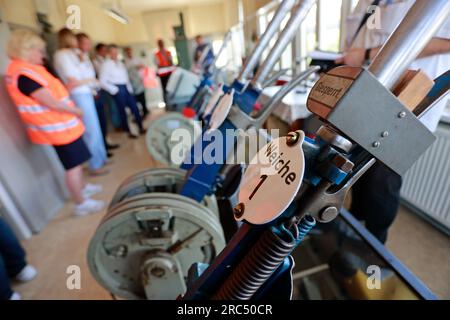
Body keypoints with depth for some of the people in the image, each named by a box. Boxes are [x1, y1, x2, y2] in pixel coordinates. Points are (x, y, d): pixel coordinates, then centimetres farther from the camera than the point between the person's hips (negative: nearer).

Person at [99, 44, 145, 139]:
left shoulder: (120, 63, 14)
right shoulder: (106, 64, -5)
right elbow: (102, 81, -10)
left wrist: (129, 87, 6)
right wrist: (114, 90, -12)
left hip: (126, 88, 6)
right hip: (117, 90, -6)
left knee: (135, 108, 5)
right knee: (122, 111, 2)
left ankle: (141, 128, 15)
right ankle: (129, 132, 11)